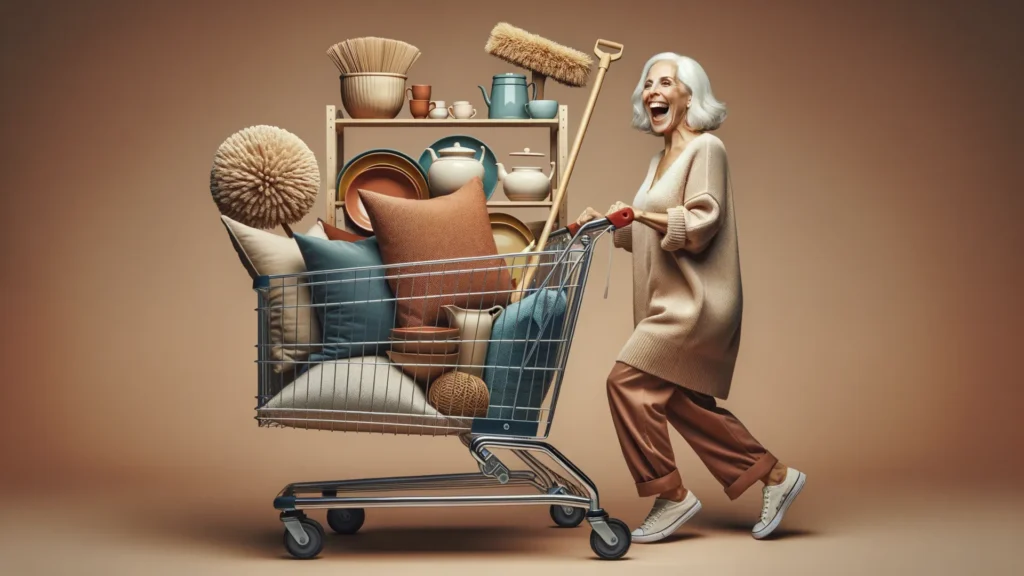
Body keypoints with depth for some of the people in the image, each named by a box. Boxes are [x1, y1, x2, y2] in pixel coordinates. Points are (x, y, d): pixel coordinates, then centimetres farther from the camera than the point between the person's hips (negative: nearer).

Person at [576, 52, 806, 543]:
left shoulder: (705, 149, -8)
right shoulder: (662, 158, 19)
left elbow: (700, 225, -18)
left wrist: (641, 213, -22)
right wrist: (605, 223, 11)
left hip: (696, 302, -10)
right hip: (671, 302, 10)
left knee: (629, 381, -15)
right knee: (685, 403, 10)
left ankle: (669, 495, -5)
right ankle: (774, 475, 19)